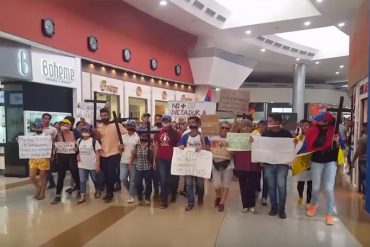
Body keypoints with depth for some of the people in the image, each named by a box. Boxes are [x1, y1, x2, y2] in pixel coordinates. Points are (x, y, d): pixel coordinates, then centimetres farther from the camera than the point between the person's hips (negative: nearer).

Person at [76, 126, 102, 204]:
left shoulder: (94, 141, -9)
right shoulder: (79, 141, 6)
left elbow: (97, 153, -10)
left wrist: (97, 165, -14)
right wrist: (78, 156, 0)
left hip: (93, 165, -3)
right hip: (82, 165, 4)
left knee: (95, 180, 12)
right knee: (82, 181, -2)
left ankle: (98, 191, 35)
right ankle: (82, 196, 2)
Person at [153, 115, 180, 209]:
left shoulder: (175, 133, -4)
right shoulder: (158, 133, 5)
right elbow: (156, 147, 10)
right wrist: (154, 160, 8)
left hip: (172, 159, -2)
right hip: (160, 159, 2)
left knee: (172, 179, 11)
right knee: (163, 180, 3)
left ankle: (173, 195, 40)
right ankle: (164, 201, 10)